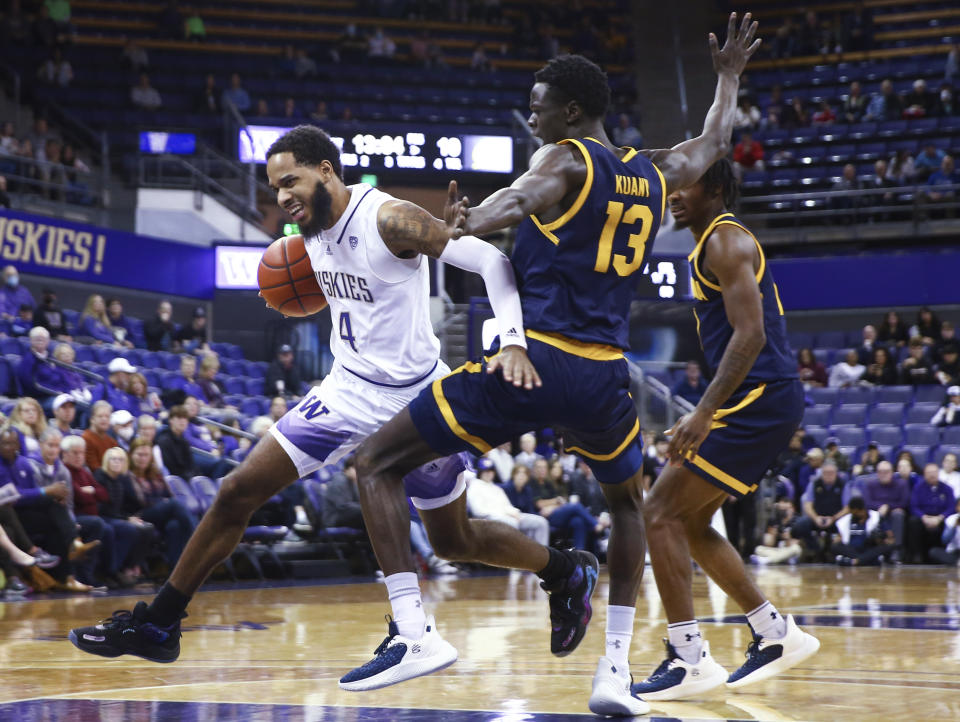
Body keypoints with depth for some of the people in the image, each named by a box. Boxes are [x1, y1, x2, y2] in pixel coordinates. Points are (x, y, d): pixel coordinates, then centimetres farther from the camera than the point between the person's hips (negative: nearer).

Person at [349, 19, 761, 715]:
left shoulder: (564, 160, 0)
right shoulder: (655, 174, 18)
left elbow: (513, 203, -18)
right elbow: (716, 141, 37)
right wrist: (729, 75, 52)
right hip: (604, 375, 6)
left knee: (376, 464, 5)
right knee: (629, 503, 33)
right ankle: (616, 668, 20)